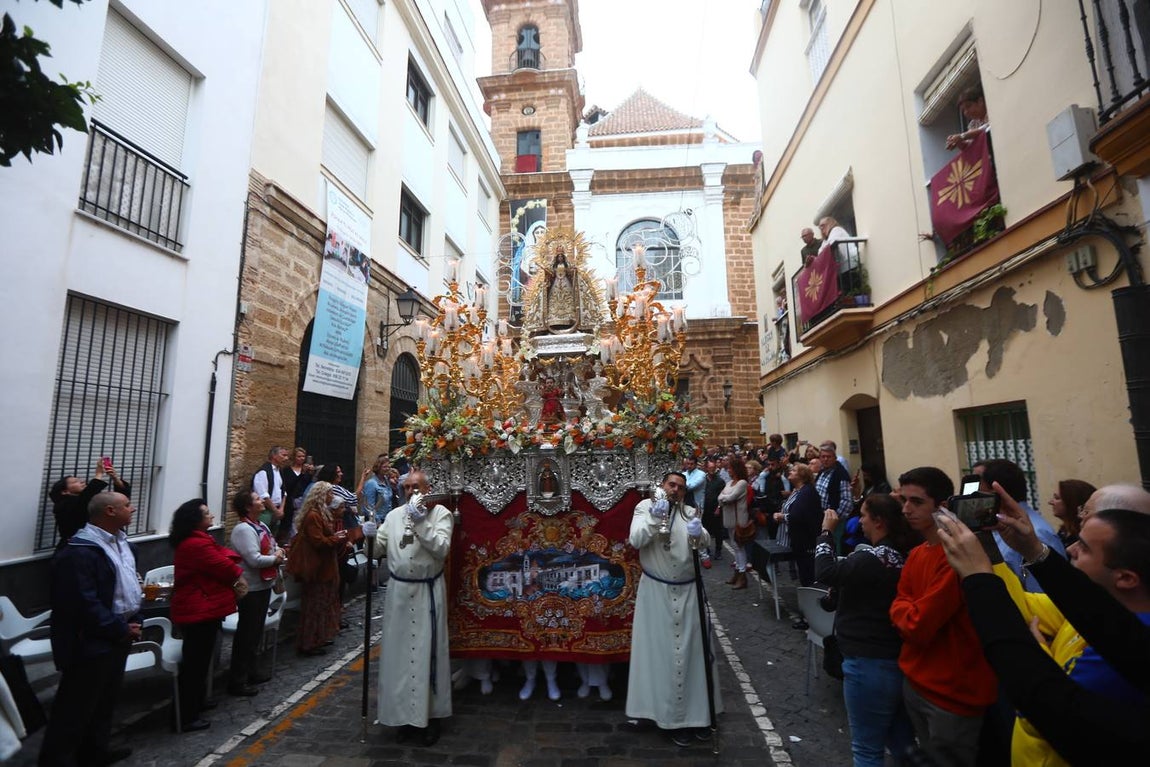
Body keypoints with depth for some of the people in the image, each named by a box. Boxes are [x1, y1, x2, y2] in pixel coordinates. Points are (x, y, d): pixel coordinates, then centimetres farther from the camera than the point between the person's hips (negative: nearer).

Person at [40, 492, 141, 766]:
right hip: (90, 642, -10)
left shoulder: (120, 542, 9)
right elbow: (84, 604, -25)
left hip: (117, 636, 10)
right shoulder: (79, 553, -23)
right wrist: (121, 629, -17)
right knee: (76, 707, 4)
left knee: (105, 700, 22)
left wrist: (136, 621, 5)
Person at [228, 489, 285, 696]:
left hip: (263, 585, 9)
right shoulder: (243, 529, -20)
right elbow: (254, 560, -27)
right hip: (250, 589, -9)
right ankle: (237, 681, 11)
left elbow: (272, 548, 15)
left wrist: (278, 553, -7)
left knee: (256, 632, 19)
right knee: (246, 634, 0)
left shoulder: (261, 525, 9)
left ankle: (250, 672, 33)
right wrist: (275, 558, -11)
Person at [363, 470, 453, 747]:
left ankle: (430, 715, 20)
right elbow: (379, 548, 8)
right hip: (398, 591, 3)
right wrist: (371, 536, -12)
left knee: (427, 651, 4)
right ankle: (406, 713, 26)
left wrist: (421, 522, -22)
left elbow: (441, 548, -17)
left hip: (428, 592, -3)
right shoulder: (394, 515, 7)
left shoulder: (441, 513, -5)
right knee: (399, 651, 9)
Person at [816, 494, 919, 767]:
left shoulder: (872, 559, -24)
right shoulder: (905, 556, 2)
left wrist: (826, 532, -15)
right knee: (902, 742, 24)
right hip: (903, 660, 8)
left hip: (870, 663, -8)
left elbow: (826, 572, -23)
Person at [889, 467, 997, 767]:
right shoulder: (917, 553, 4)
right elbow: (902, 608, 7)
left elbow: (918, 626, -26)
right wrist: (909, 611, -13)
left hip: (952, 693, -8)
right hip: (915, 681, 8)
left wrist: (901, 609, -7)